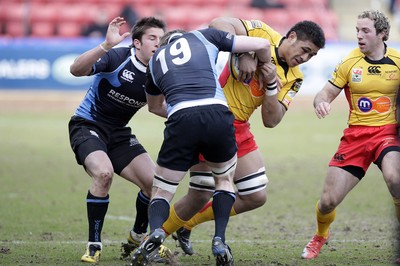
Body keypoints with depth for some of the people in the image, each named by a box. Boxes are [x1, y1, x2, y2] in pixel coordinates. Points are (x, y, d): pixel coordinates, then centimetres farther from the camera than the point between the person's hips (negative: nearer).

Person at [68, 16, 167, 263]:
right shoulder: (117, 57, -21)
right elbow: (76, 69, -34)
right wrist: (106, 45, -46)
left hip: (118, 132, 6)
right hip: (87, 125, -6)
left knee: (155, 183, -5)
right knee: (104, 172, -32)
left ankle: (138, 236, 24)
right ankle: (94, 245, -17)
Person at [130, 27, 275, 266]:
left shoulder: (156, 58, 30)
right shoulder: (204, 37, 24)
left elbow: (154, 106, 47)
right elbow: (262, 44, 19)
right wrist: (269, 72, 38)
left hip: (181, 120, 0)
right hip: (217, 114, 0)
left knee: (161, 191, 15)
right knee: (225, 179, 27)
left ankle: (155, 231, -18)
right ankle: (219, 241, 8)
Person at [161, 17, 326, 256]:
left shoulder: (294, 79, 5)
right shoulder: (262, 34, -11)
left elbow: (271, 121, -4)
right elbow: (219, 24, -25)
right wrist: (244, 55, -32)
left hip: (240, 130, 7)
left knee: (257, 197, 4)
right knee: (201, 197, -8)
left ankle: (187, 225, 22)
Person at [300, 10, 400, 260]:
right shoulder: (349, 63, 0)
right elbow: (326, 93, 3)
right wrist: (321, 103, -21)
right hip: (355, 134, 2)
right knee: (328, 201, -3)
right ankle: (321, 235, 35)